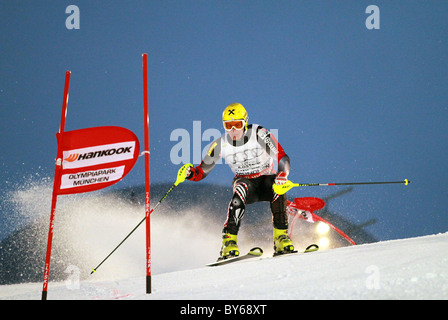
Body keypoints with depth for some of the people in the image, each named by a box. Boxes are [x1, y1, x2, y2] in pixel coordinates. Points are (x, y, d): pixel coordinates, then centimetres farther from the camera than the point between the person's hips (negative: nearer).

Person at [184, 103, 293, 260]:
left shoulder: (259, 134, -15)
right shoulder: (220, 145, -8)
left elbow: (282, 157, -21)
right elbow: (202, 172, -2)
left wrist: (283, 174, -42)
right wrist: (191, 173, -25)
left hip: (266, 179, -1)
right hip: (244, 181, 1)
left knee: (277, 187, -36)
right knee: (242, 188, -36)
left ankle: (281, 237, -25)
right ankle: (229, 240, -37)